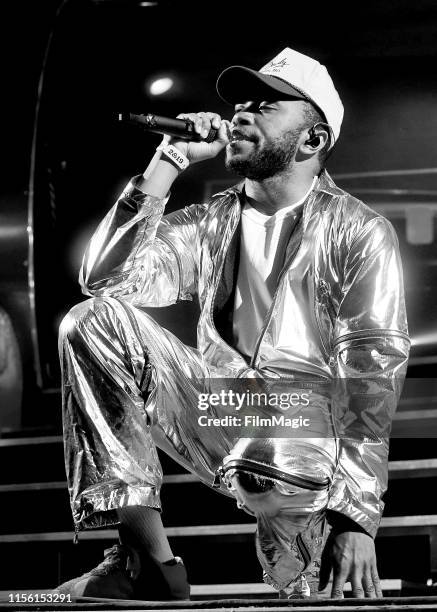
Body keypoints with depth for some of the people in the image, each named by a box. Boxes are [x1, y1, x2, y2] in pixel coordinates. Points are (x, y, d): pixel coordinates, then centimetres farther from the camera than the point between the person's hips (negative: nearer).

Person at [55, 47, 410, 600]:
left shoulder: (360, 234, 1)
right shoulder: (211, 222, 15)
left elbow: (373, 374, -9)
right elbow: (103, 278, 1)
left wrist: (358, 514, -19)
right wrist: (168, 164, -3)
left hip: (309, 439, -5)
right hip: (216, 424, 5)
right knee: (94, 319, -16)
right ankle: (146, 559, -18)